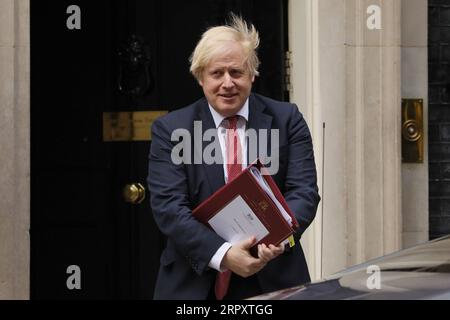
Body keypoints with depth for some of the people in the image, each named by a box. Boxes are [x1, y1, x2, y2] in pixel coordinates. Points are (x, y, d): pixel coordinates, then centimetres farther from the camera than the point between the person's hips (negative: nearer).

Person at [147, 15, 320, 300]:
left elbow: (304, 191, -6)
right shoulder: (169, 130, -2)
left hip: (274, 278, 1)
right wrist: (222, 254, -24)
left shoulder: (286, 119, 1)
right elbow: (168, 206, -11)